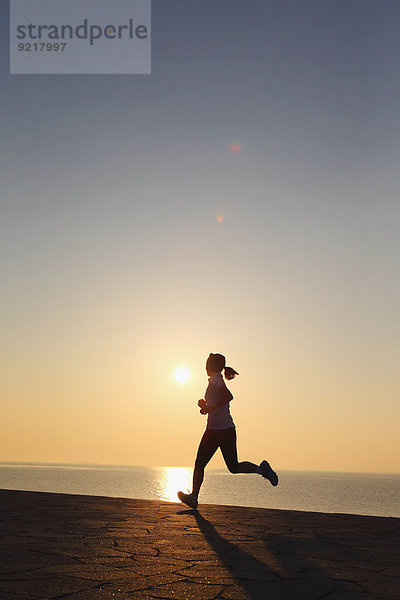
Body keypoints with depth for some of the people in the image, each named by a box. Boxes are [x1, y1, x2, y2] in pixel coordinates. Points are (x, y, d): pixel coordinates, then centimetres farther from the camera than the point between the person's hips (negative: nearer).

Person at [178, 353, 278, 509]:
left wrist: (209, 408, -21)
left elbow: (228, 396, -28)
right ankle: (260, 468, -8)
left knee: (199, 464, 7)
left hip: (215, 430, -8)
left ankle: (193, 497, 14)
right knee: (234, 467, 11)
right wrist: (206, 406, 12)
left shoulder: (214, 380, -11)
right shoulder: (219, 380, 16)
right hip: (229, 428, 8)